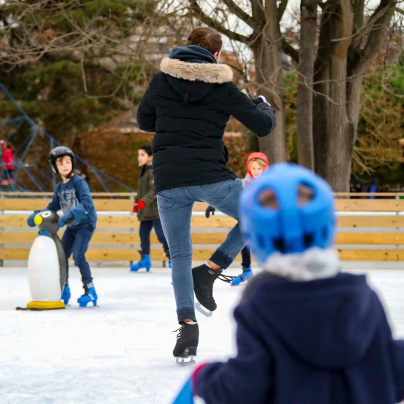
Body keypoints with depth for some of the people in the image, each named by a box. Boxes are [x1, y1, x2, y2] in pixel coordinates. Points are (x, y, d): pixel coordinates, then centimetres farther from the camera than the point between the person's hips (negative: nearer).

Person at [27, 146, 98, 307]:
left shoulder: (79, 182, -15)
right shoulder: (59, 188, 8)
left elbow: (86, 203, -28)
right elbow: (53, 207, 12)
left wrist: (69, 215, -39)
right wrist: (37, 215, -5)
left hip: (85, 223, -8)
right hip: (71, 227, 8)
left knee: (78, 256, -19)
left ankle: (90, 291, -10)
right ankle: (64, 291, 18)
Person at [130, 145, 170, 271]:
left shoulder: (154, 171, -13)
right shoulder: (143, 171, 15)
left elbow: (155, 190, -23)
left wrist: (144, 201, -31)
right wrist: (137, 203, 23)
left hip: (156, 210, -9)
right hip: (146, 212, 9)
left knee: (161, 234, -12)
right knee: (143, 234, 11)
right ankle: (145, 259, 20)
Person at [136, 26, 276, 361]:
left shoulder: (162, 79, 7)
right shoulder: (223, 87, 0)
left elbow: (144, 120, 20)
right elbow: (263, 126, 5)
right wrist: (266, 106, 27)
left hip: (168, 182, 3)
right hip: (211, 177, -3)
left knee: (180, 257, 13)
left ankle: (188, 325, 0)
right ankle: (210, 270, 5)